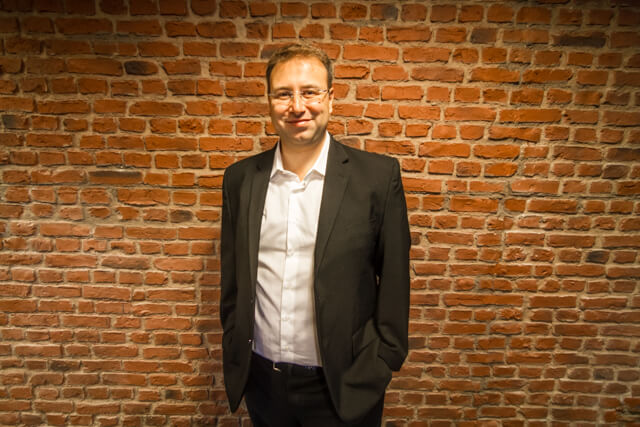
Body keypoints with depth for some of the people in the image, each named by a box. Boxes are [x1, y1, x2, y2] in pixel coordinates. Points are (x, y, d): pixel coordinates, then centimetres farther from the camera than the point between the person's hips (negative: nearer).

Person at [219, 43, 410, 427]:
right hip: (261, 380, 3)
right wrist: (234, 357, 8)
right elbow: (232, 278, 5)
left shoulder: (378, 176, -12)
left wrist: (382, 363, -4)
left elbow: (394, 280, -6)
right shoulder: (241, 178, -2)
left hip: (342, 386, -2)